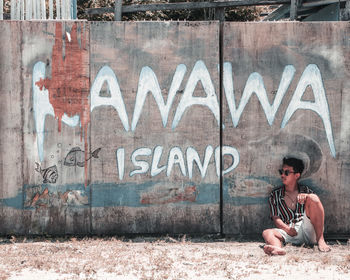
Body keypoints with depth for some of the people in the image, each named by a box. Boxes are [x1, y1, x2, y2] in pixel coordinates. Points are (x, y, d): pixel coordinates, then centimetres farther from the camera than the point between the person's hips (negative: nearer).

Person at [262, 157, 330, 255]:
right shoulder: (275, 195, 18)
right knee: (267, 232, -28)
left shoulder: (305, 190, 20)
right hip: (288, 232, 0)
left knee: (313, 198, -19)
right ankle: (278, 248, -65)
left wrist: (306, 196, -22)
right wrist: (287, 229, -14)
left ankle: (320, 239, -26)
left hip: (307, 231, 0)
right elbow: (276, 219, 7)